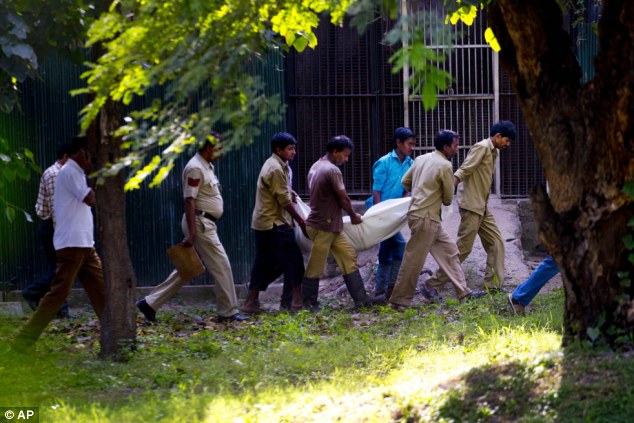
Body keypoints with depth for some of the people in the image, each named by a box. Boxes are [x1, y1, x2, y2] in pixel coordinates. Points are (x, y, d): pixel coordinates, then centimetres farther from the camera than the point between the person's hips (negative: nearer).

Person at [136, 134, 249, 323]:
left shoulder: (207, 167, 17)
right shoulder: (195, 168, -15)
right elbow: (189, 201, -19)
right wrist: (191, 233, -23)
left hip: (207, 224, 10)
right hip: (199, 223, -10)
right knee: (221, 266, -5)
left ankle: (150, 303, 13)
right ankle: (228, 311, 3)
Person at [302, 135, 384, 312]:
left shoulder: (315, 167, 12)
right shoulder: (332, 170, -18)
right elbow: (343, 198, -11)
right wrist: (354, 216, 7)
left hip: (331, 226, 10)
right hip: (323, 226, -10)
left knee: (348, 257, 8)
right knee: (315, 267, 0)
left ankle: (360, 298, 8)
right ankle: (309, 303, 7)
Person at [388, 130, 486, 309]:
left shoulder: (421, 159, 9)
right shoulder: (445, 165, -13)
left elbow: (405, 181, 15)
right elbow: (448, 198, -5)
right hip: (425, 218, -9)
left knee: (449, 250, 12)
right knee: (414, 260, -4)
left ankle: (463, 292, 13)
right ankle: (399, 300, 1)